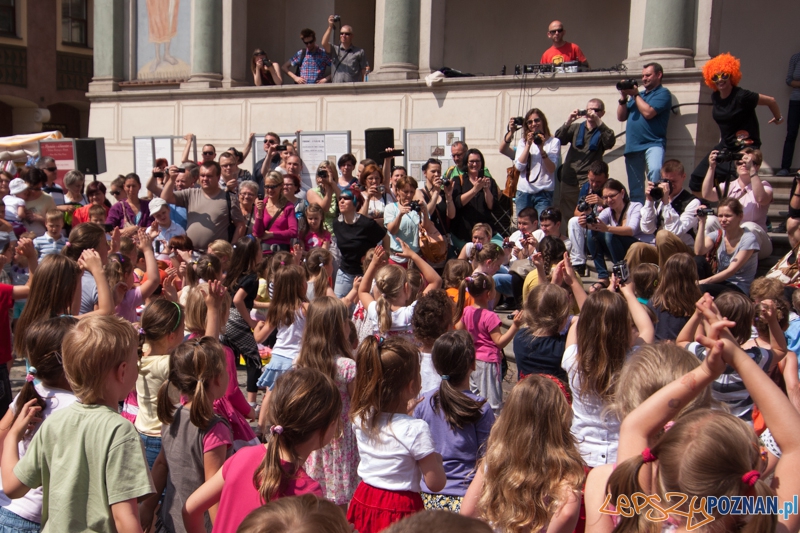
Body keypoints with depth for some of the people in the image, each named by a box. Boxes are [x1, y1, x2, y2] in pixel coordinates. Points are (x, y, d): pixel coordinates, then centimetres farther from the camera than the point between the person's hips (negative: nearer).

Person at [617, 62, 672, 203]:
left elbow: (648, 113, -13)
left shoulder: (663, 93, 2)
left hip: (653, 144, -6)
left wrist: (635, 95, -2)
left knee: (655, 170, -35)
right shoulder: (639, 94, 23)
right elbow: (621, 117, 18)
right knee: (635, 189, 7)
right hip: (632, 146, 7)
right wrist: (624, 97, 4)